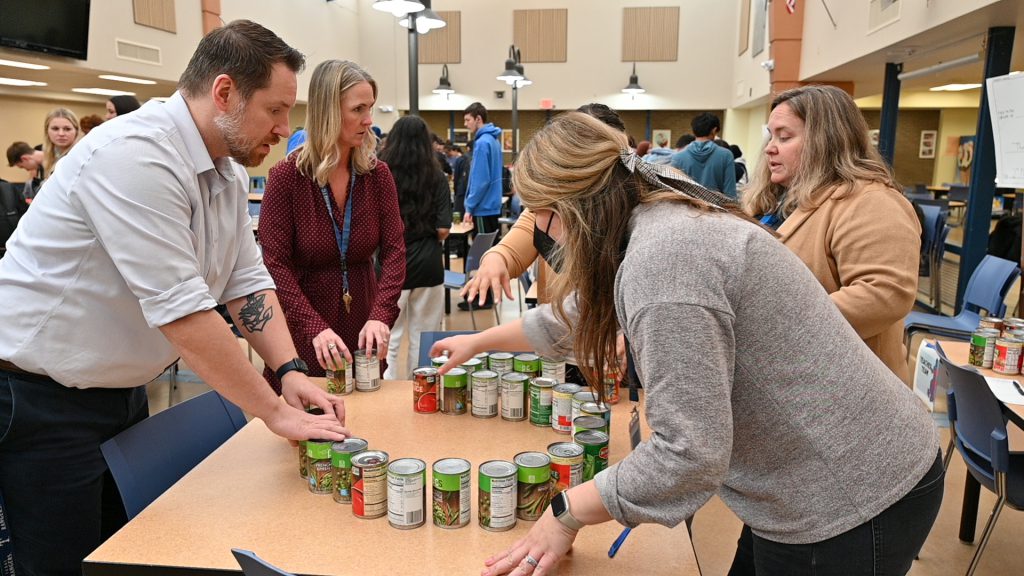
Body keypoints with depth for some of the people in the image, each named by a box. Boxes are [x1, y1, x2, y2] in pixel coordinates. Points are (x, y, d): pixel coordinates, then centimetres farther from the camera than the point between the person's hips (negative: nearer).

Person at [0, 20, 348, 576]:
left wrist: (290, 370, -12)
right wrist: (277, 412, -25)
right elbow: (181, 311, -31)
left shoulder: (228, 171, 1)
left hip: (122, 391, 8)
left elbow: (247, 281, 2)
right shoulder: (135, 155, -27)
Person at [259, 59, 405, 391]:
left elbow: (394, 251, -7)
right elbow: (274, 264, -14)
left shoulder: (378, 174, -2)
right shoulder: (286, 177, -11)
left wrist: (381, 315, -23)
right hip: (302, 334, -3)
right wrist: (315, 327, -25)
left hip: (361, 330, 3)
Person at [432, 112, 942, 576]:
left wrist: (567, 513, -15)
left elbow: (689, 452, -29)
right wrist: (478, 342, 31)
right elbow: (578, 313, 19)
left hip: (852, 500, -9)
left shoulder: (662, 258, -29)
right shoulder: (657, 222, 3)